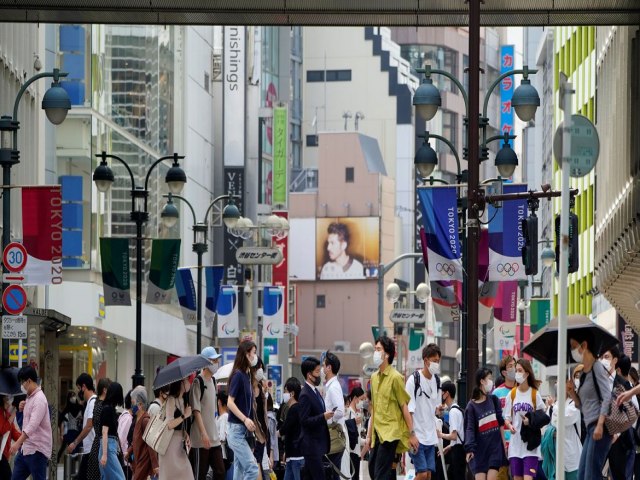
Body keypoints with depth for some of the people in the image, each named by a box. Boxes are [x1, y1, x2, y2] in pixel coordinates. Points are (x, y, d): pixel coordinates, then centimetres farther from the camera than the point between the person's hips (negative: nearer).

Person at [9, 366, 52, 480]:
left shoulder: (39, 399, -16)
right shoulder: (29, 398, 14)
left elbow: (33, 424, -28)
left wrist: (18, 443, -35)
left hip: (37, 450, -10)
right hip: (25, 448, 10)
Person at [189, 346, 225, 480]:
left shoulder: (213, 381, 14)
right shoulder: (198, 382, -10)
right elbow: (196, 410, -16)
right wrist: (204, 433, -23)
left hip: (214, 438, 8)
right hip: (201, 439, -8)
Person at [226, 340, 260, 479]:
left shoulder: (247, 376, 13)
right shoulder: (238, 375, -11)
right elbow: (230, 402, -17)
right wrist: (245, 419, -25)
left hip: (244, 431, 9)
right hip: (237, 429, -9)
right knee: (252, 468, -16)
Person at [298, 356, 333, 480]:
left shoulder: (315, 391, 15)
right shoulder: (305, 395, -15)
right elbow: (304, 421, -20)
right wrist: (323, 417, -25)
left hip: (318, 443, 10)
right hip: (311, 444, -10)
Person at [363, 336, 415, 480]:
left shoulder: (395, 377, -8)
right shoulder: (374, 378, 13)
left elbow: (405, 407, -7)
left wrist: (412, 434, -8)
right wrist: (369, 436, 16)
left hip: (390, 432, -7)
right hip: (378, 433, 7)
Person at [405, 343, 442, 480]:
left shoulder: (436, 380, 10)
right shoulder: (414, 380, -10)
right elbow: (408, 410, -12)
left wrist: (438, 409, -1)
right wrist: (412, 435, -17)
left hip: (430, 437, 6)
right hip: (417, 436, -6)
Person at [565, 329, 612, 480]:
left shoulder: (597, 368, -6)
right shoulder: (584, 374, 19)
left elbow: (607, 398, -16)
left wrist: (600, 425, -25)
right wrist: (572, 393, 6)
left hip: (599, 427, -10)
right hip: (590, 428, 10)